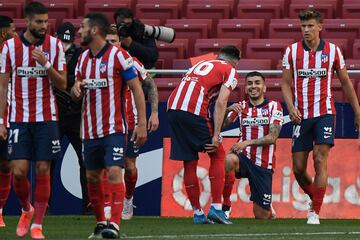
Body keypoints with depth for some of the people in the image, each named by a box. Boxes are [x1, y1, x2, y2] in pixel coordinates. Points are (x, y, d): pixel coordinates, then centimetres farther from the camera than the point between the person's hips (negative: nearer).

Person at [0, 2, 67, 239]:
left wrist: (46, 64, -16)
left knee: (43, 170, -2)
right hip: (19, 119, 0)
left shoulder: (55, 45, 0)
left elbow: (62, 84, 1)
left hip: (47, 118, 0)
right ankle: (27, 210, 22)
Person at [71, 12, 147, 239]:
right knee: (92, 176, 9)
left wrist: (142, 123, -14)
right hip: (90, 130, 7)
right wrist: (76, 88, -6)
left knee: (114, 172, -17)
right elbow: (77, 92, 20)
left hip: (114, 129, -7)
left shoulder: (118, 56, -10)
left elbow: (137, 89, -9)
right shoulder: (83, 58, 10)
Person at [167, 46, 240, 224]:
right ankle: (216, 208, 2)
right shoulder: (230, 71, 11)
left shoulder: (201, 64, 31)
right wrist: (216, 135, -6)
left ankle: (198, 213, 17)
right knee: (218, 155, 9)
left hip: (172, 108, 6)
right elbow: (220, 103, -3)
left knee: (189, 163, 13)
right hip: (194, 113, -6)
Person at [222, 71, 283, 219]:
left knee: (262, 216, -1)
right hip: (244, 158, 1)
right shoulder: (240, 107, 10)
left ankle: (267, 206, 38)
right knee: (228, 160, -37)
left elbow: (272, 137, -11)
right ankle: (226, 205, -21)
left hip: (264, 164, -1)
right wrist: (227, 110, -22)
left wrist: (247, 142, -23)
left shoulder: (273, 106, 1)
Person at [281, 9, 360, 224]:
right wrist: (291, 107, -12)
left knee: (320, 159, -15)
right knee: (298, 168, 1)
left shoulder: (333, 51, 1)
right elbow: (286, 83, 5)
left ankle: (315, 212, -12)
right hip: (301, 116, 2)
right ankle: (315, 199, 28)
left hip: (325, 112, -2)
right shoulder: (292, 51, 3)